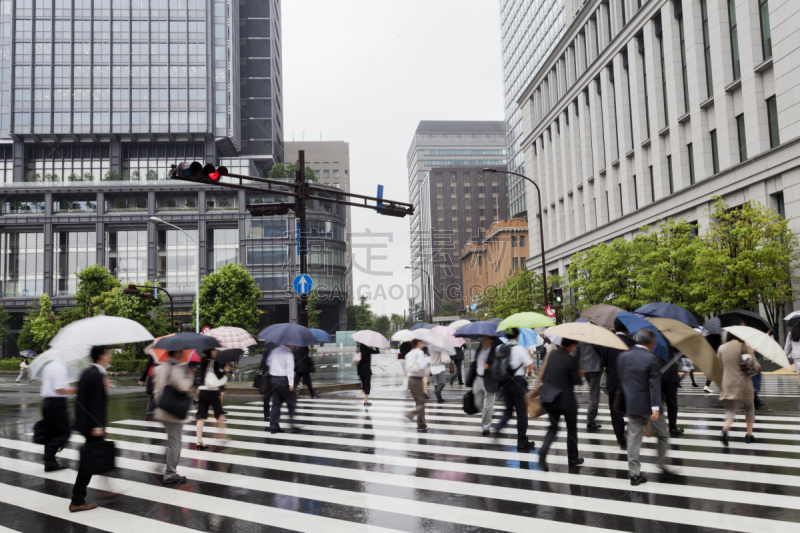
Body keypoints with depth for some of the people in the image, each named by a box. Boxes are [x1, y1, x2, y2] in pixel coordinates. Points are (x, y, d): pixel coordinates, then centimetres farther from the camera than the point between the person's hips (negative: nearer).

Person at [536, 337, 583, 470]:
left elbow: (543, 375, 4)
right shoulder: (571, 360, -18)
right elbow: (576, 381, -14)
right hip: (566, 399, -4)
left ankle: (543, 451, -8)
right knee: (572, 428, 16)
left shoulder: (551, 354, -1)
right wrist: (580, 376, 5)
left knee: (553, 427, 16)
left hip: (549, 398, 5)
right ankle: (572, 458, 25)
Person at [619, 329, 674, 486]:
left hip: (631, 404, 5)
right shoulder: (652, 359, -14)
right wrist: (655, 407, -21)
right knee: (662, 435, 17)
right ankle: (662, 464, 24)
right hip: (648, 405, -5)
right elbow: (654, 384, -19)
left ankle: (634, 473, 6)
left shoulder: (623, 356, 3)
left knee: (633, 438, 7)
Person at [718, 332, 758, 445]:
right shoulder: (742, 346, -6)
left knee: (732, 409, 6)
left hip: (728, 383, 3)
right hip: (743, 382, -3)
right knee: (749, 407, 17)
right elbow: (752, 362, -9)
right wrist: (757, 365, 12)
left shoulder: (721, 348, 4)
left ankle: (725, 429, -21)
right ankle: (749, 434, 17)